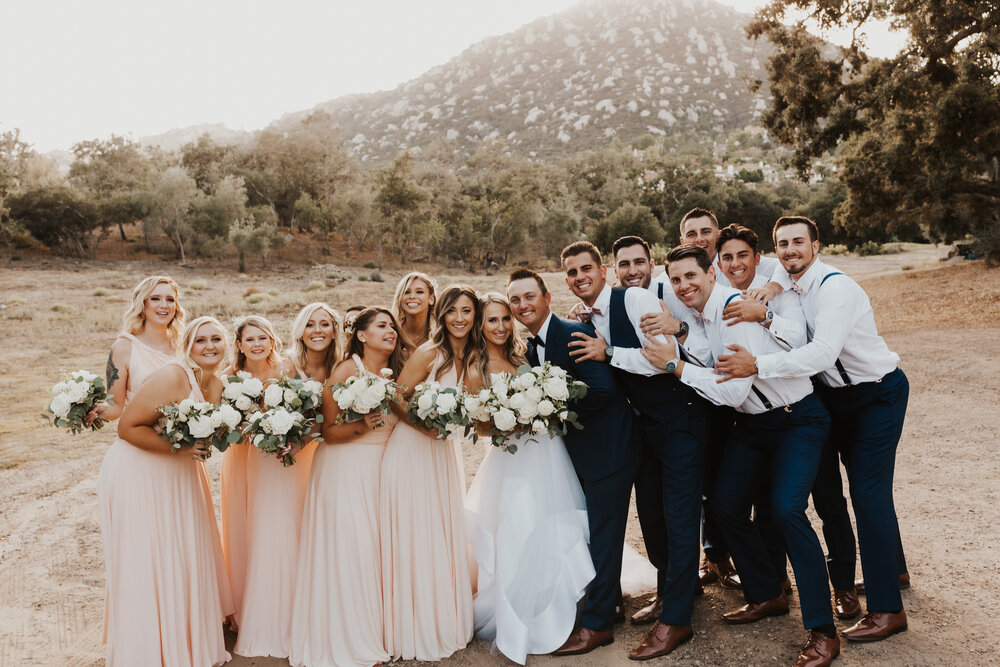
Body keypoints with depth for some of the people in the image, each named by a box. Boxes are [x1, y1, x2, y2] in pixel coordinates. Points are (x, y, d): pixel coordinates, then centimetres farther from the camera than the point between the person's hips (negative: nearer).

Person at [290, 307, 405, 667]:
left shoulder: (395, 373, 9)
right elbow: (328, 431, -11)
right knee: (347, 548, -5)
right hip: (345, 469, -6)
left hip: (380, 470, 6)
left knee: (374, 550, 6)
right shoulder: (347, 369, -9)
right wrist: (362, 426, -25)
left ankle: (372, 634, 20)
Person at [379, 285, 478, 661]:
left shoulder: (472, 358, 3)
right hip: (411, 450, -6)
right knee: (416, 541, 1)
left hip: (444, 454, 6)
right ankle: (416, 634, 18)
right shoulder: (429, 353, -15)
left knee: (445, 538, 13)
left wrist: (474, 374, -9)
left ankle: (444, 626, 30)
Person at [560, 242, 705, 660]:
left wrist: (608, 353, -24)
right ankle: (680, 583, 41)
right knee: (649, 509, 17)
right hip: (645, 423, 8)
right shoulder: (586, 321, 6)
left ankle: (674, 620, 7)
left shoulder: (635, 299, -16)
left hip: (679, 418, -8)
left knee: (679, 514, -3)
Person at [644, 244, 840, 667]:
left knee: (786, 509, -21)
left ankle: (822, 631, -7)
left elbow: (734, 393, -29)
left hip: (796, 420, -8)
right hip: (752, 423, 8)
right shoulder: (699, 314, 1)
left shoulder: (737, 310, -25)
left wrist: (676, 365, -25)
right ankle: (767, 596, 27)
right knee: (724, 505, 6)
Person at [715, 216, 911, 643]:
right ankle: (891, 567, 40)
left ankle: (887, 609, -1)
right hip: (835, 394, 8)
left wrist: (757, 365, -43)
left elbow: (822, 353, -39)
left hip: (878, 393, -8)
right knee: (863, 484, 19)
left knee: (868, 490, -11)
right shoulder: (786, 278, -4)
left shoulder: (836, 288, -28)